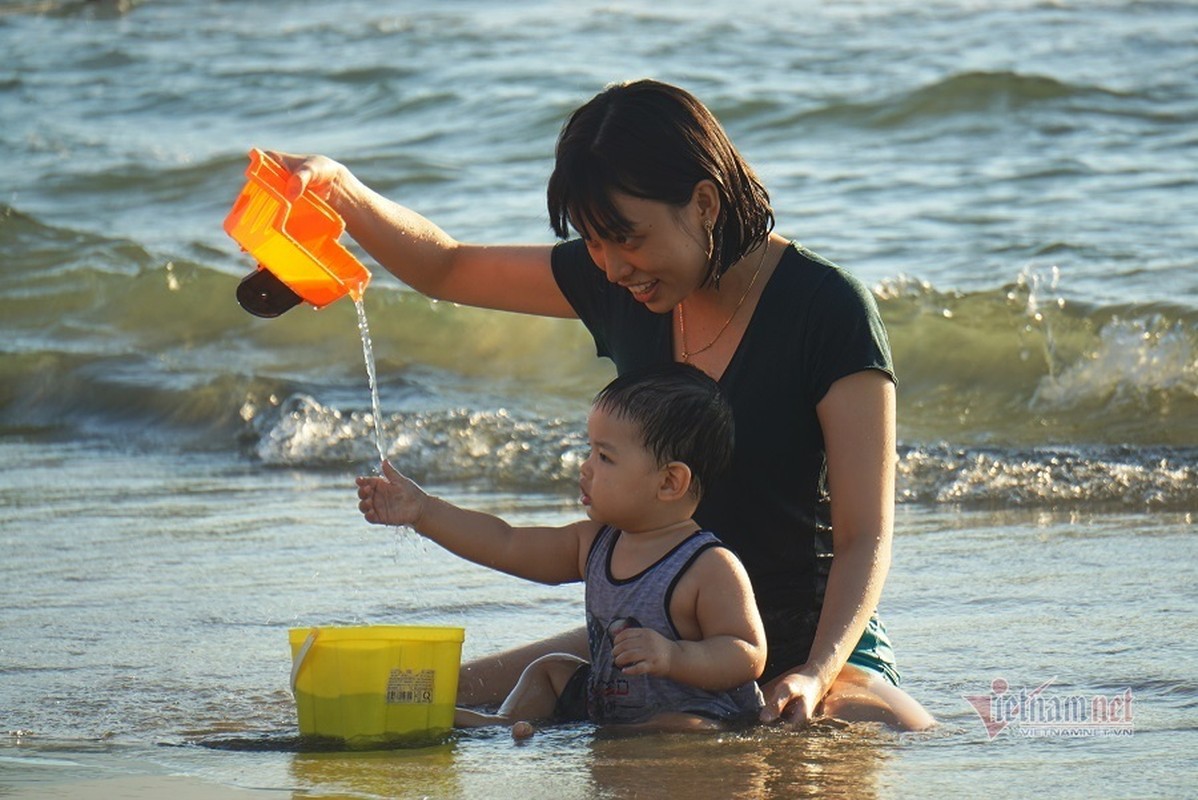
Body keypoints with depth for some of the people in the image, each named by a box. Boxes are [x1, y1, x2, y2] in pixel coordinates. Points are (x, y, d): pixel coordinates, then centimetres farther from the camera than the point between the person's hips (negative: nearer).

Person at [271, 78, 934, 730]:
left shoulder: (829, 312, -16)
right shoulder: (614, 281, 1)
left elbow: (866, 537, -17)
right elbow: (445, 269, 16)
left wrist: (814, 676, -32)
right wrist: (337, 189, -2)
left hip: (805, 642, -6)